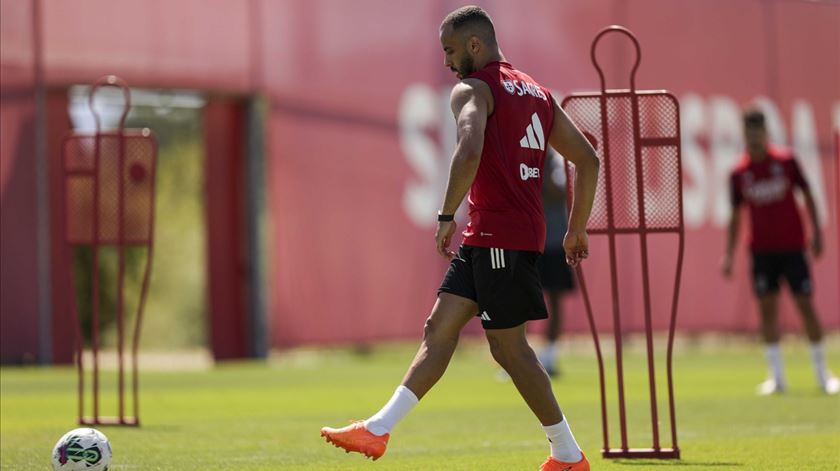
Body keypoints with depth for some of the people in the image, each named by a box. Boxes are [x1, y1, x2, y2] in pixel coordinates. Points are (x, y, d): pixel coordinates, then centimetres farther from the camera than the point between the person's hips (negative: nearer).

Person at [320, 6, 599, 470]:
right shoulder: (536, 92, 19)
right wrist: (577, 229, 23)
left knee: (509, 347, -2)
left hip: (501, 236, -9)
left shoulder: (472, 89, -8)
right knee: (438, 328, 7)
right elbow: (588, 159, 18)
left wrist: (446, 216, -21)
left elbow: (469, 151, -28)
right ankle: (378, 430, 5)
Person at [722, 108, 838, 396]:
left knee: (805, 305, -2)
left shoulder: (786, 162, -4)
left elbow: (807, 196, 4)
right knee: (767, 309, -1)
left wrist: (816, 232, -2)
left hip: (792, 247, -2)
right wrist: (729, 254, 4)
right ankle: (776, 377, 5)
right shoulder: (739, 174, 1)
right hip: (762, 250, 2)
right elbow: (736, 215, 8)